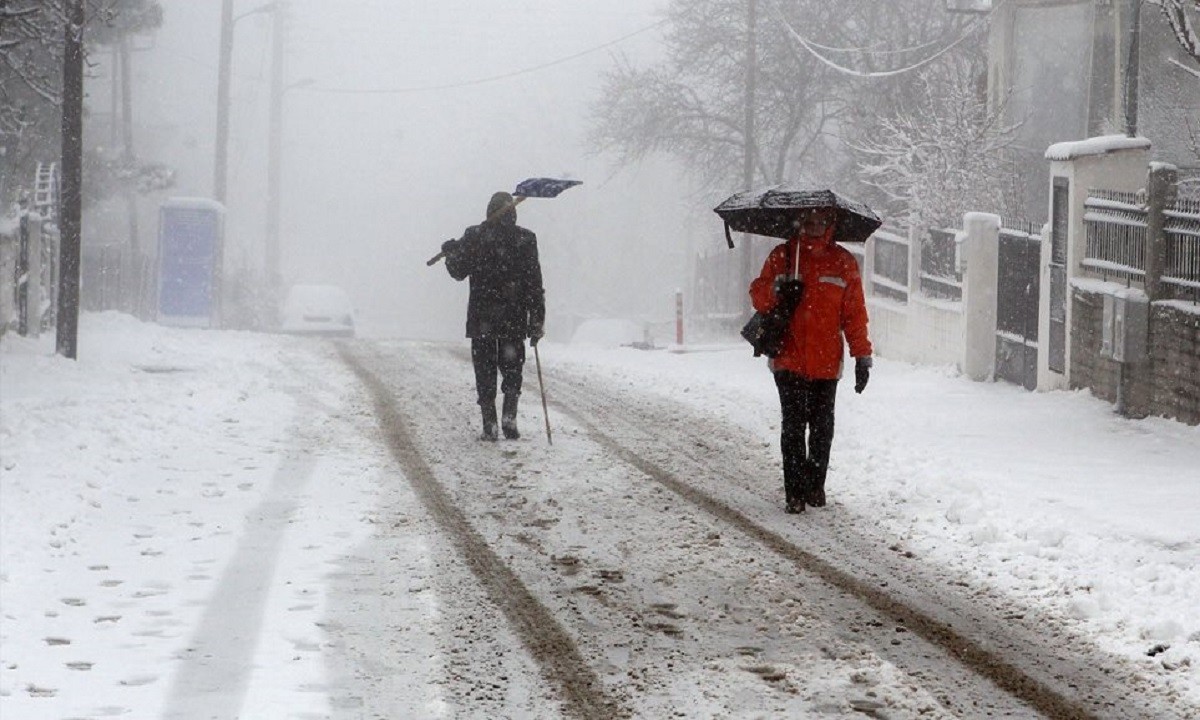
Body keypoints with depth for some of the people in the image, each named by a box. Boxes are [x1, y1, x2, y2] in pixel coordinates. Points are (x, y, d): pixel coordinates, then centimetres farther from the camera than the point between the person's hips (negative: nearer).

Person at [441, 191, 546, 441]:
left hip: (481, 319, 0)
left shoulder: (474, 236, -3)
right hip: (514, 319, 0)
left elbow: (458, 271, 5)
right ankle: (509, 416, -4)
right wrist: (537, 321, 2)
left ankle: (489, 425, 2)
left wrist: (451, 252, 27)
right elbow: (534, 283, -2)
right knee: (512, 369, 13)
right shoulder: (525, 239, -2)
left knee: (485, 372, 7)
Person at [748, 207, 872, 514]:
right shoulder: (781, 256, 6)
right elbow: (758, 295, 7)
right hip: (789, 359, -1)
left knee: (822, 428, 8)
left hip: (826, 362, 1)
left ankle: (815, 485, 20)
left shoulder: (843, 263, 5)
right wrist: (777, 290, -16)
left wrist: (862, 356, 1)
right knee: (793, 426, -4)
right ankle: (795, 491, -1)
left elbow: (855, 313, 6)